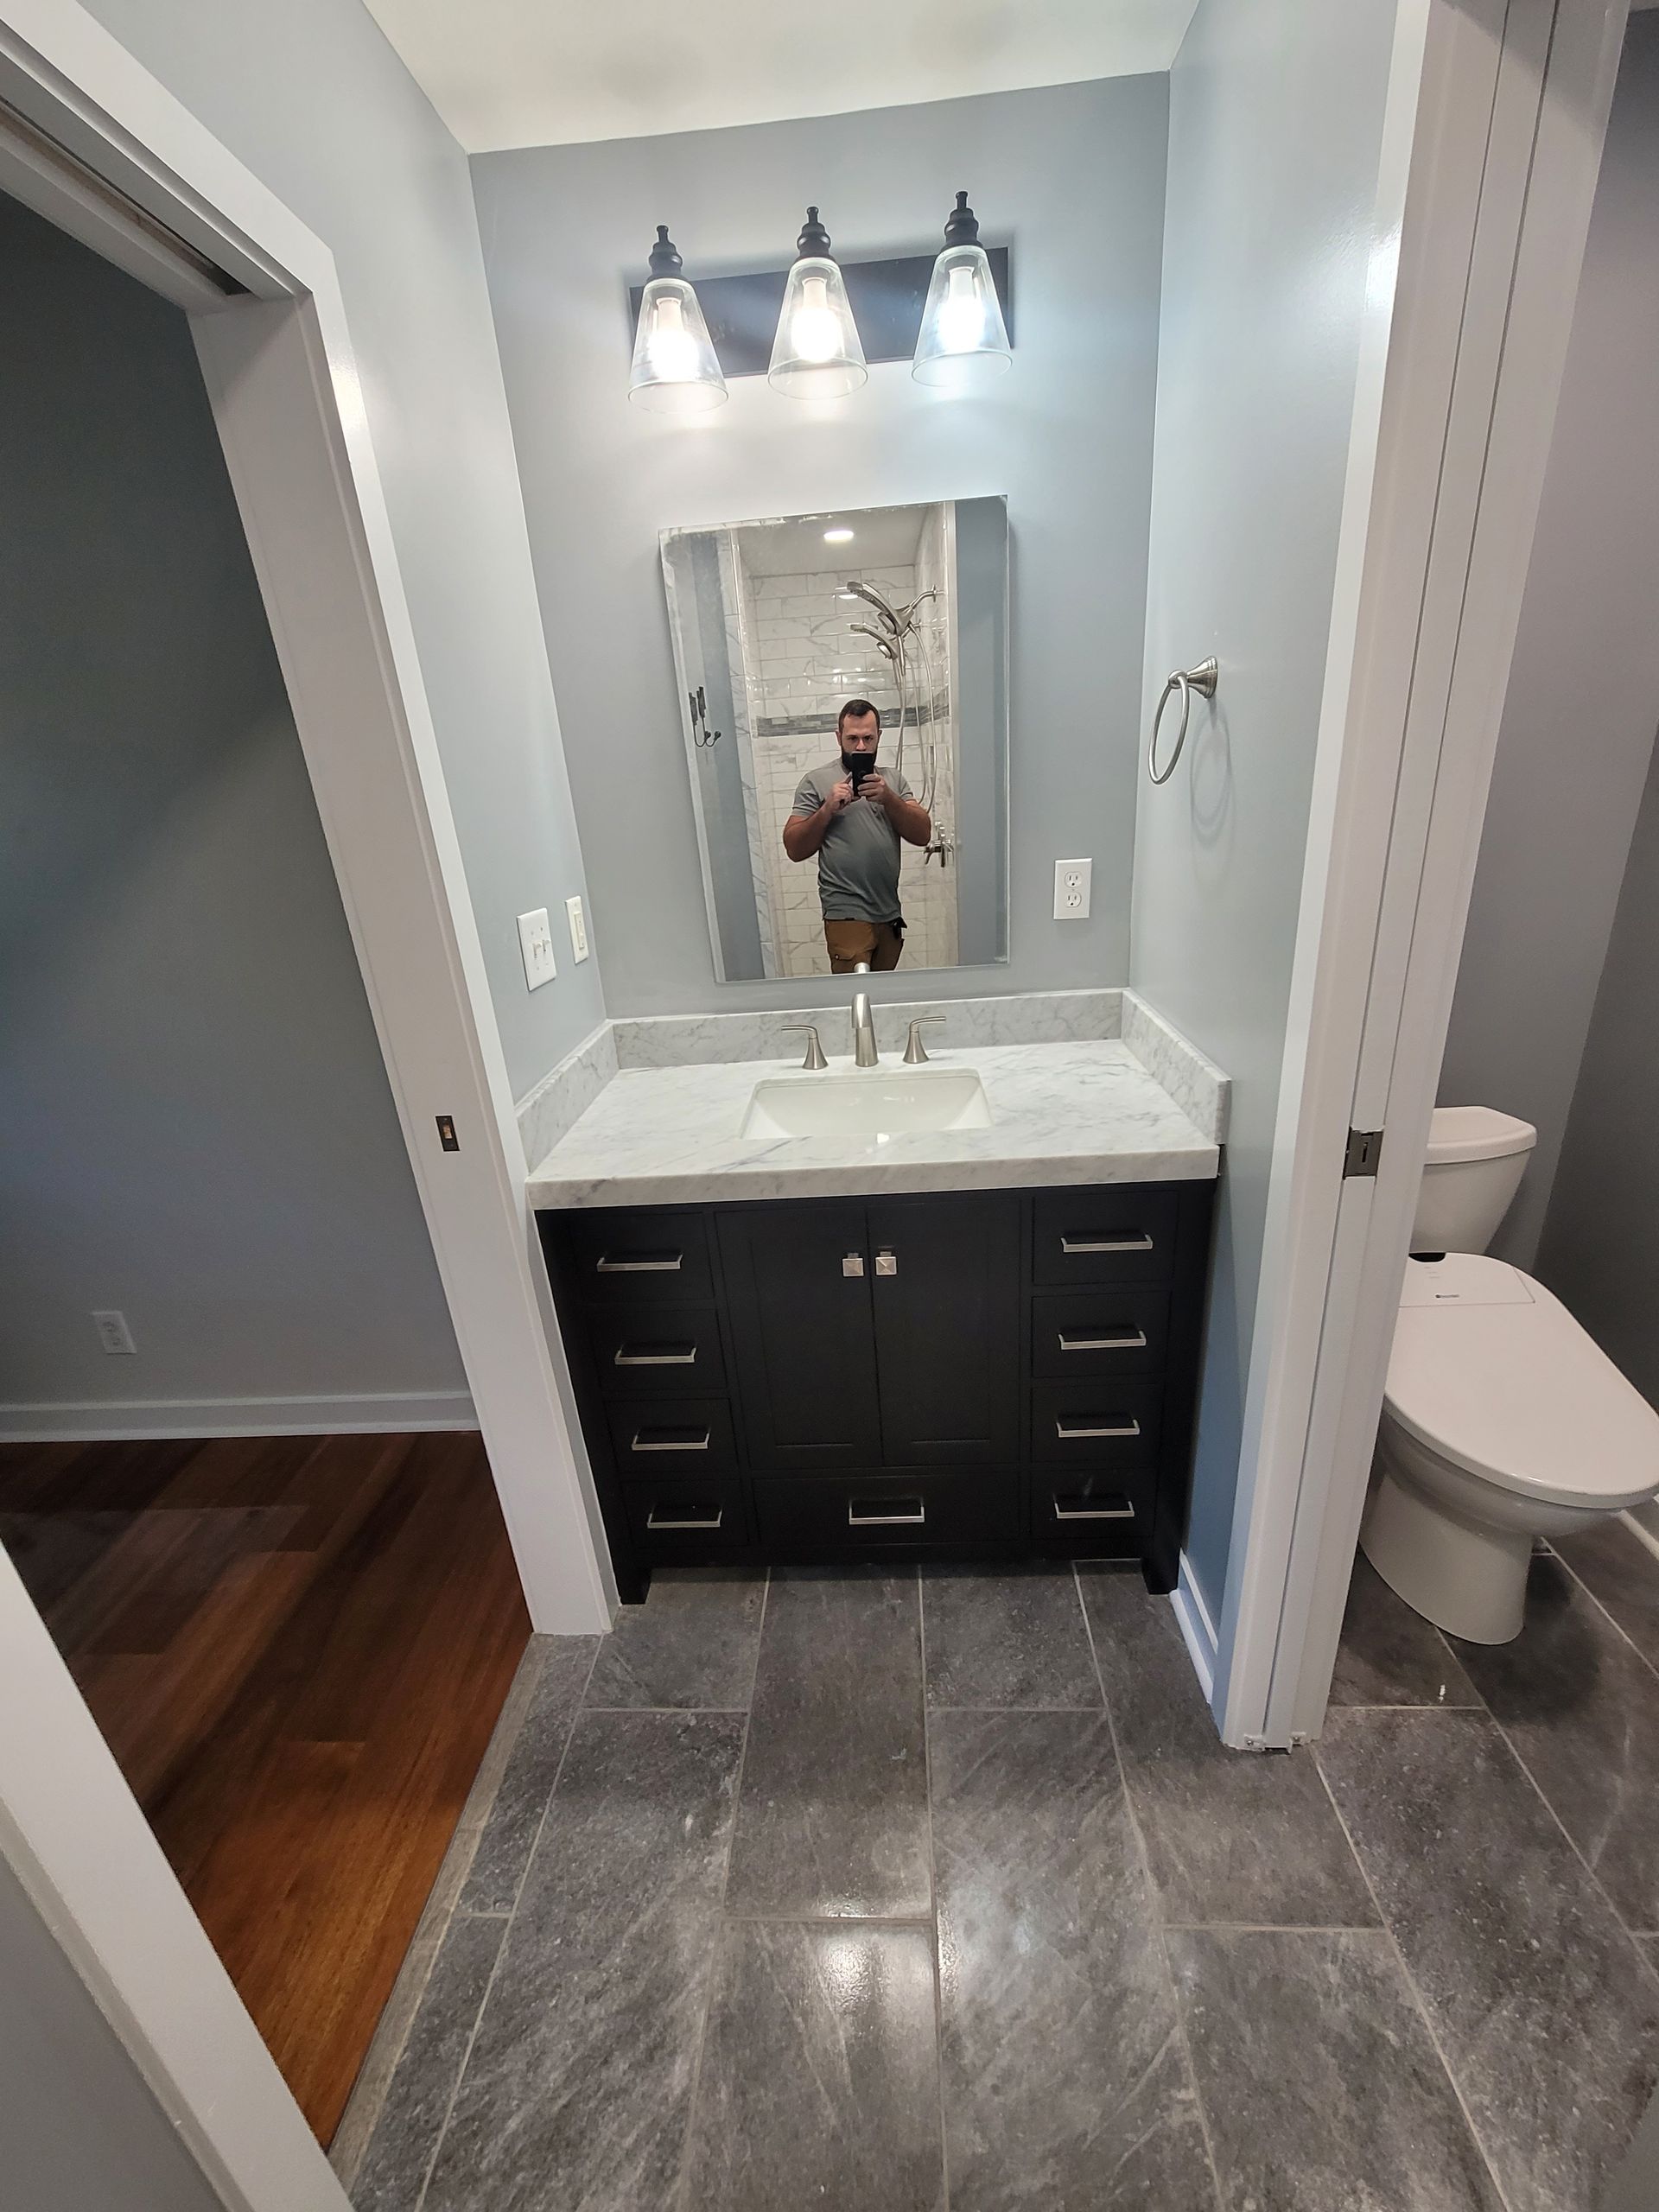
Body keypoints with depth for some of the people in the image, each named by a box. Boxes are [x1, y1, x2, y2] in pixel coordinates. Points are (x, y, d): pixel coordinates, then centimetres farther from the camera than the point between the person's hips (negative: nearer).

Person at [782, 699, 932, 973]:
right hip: (847, 915, -5)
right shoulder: (817, 781, 0)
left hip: (890, 915, 5)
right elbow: (795, 849, -4)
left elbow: (922, 835, 0)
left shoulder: (893, 781, 12)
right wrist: (827, 809, -17)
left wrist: (888, 798, -14)